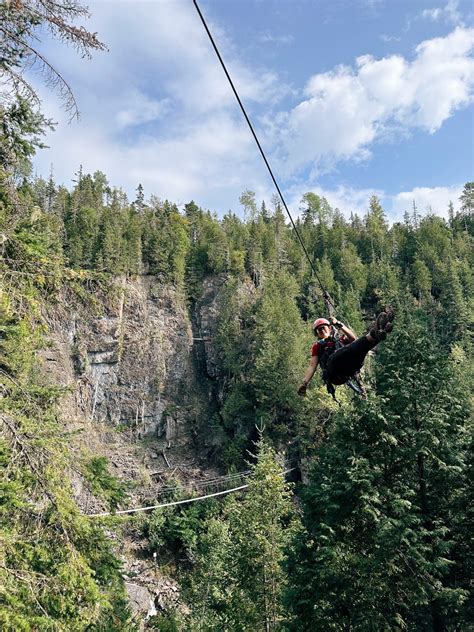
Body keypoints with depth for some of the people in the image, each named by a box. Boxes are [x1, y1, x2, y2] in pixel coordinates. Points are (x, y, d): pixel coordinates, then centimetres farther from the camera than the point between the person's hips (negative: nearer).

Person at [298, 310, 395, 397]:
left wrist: (339, 325, 9)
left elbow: (353, 338, 15)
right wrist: (304, 383, 6)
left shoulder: (340, 338, 37)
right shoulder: (317, 346, 32)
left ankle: (377, 332, -55)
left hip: (350, 366, 3)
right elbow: (312, 366, 20)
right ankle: (375, 335, -58)